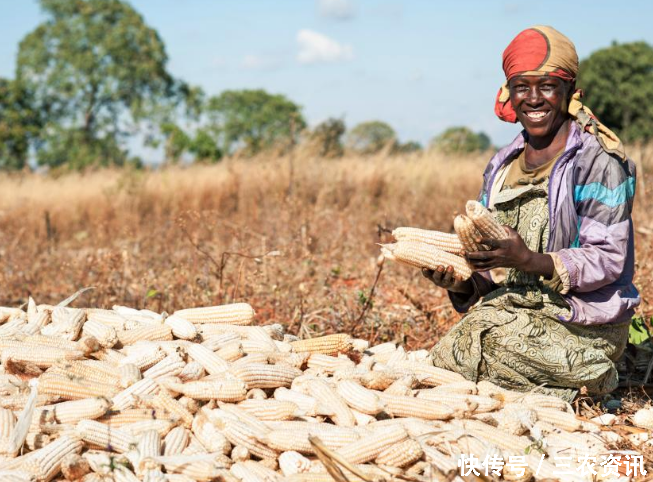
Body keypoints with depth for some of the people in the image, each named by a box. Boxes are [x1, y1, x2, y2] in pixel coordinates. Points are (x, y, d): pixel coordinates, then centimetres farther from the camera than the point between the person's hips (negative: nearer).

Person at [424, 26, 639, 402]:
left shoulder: (597, 161, -7)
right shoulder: (502, 167, 14)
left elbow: (608, 259, -14)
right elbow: (491, 270, 13)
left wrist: (530, 260, -29)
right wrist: (461, 284, -10)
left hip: (581, 327, -6)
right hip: (514, 310, 6)